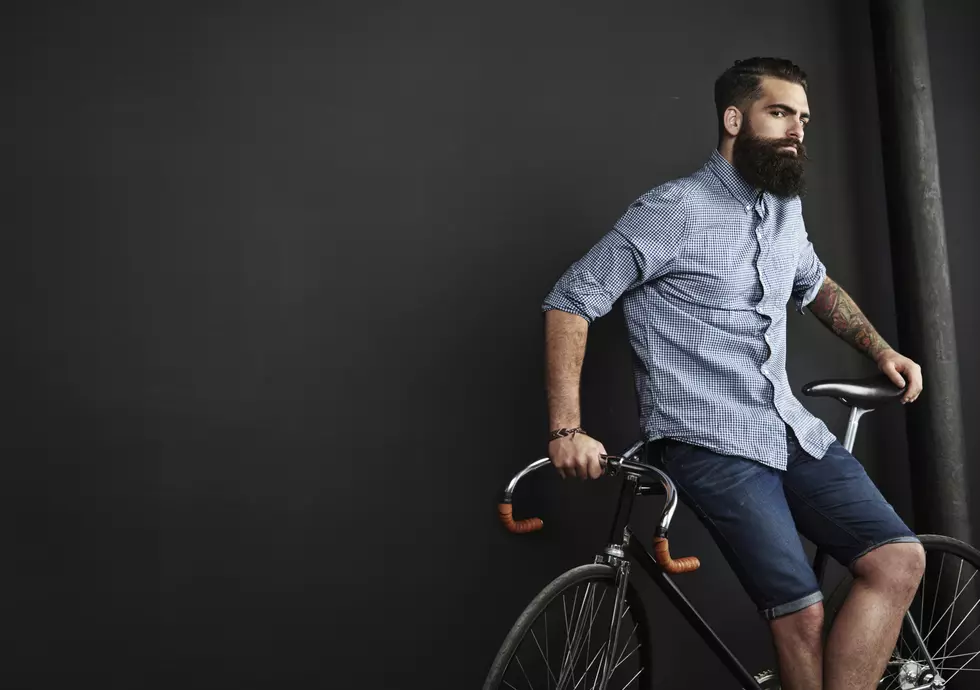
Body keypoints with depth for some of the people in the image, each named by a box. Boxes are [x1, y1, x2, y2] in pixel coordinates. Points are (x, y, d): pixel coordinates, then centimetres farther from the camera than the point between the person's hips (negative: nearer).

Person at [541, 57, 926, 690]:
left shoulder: (786, 208, 13)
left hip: (795, 433, 7)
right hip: (712, 446, -7)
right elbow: (571, 302, -11)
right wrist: (567, 429, -18)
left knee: (899, 561, -7)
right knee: (802, 613, -14)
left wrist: (880, 350, 23)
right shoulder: (675, 211, -10)